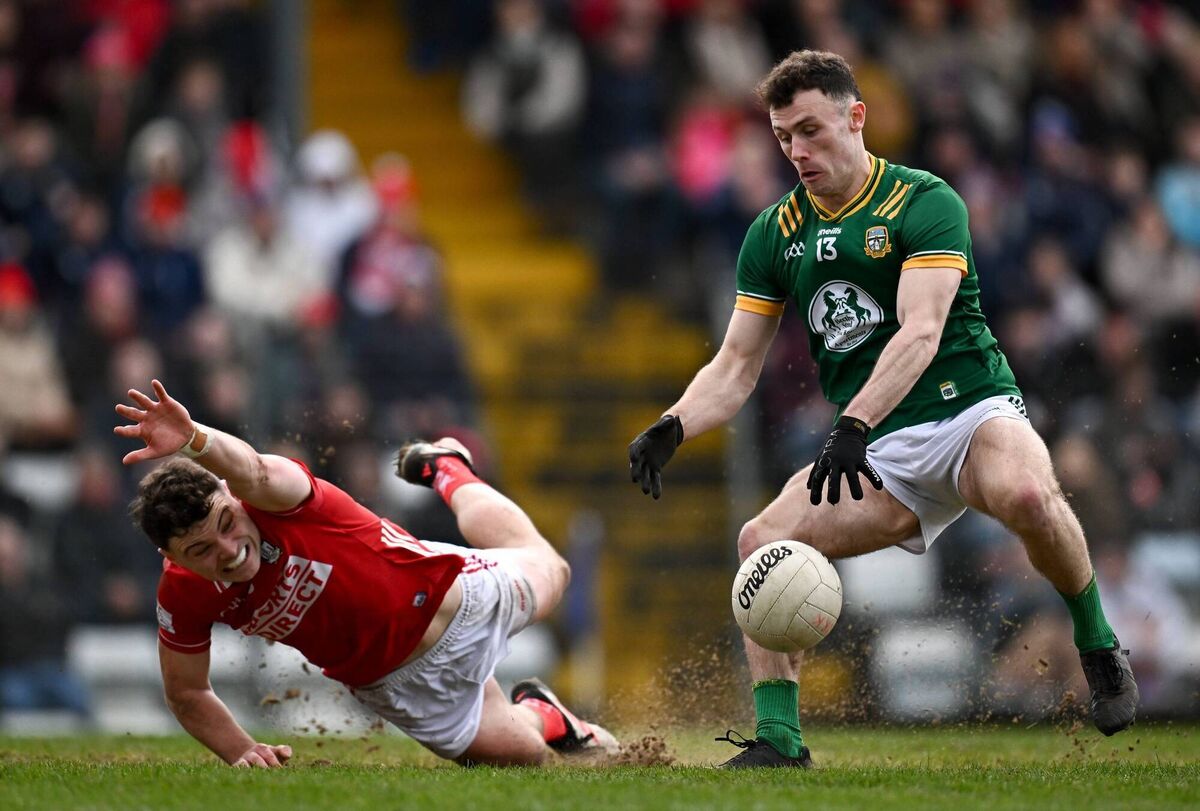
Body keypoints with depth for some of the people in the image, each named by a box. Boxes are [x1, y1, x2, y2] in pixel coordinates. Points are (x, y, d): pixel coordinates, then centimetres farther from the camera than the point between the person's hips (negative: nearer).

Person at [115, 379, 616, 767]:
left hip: (456, 597, -1)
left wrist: (194, 439, -86)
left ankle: (449, 472, 59)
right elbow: (186, 693, -8)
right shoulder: (184, 598, -26)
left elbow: (253, 472, -65)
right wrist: (239, 751, -25)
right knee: (523, 754, 11)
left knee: (546, 570, 33)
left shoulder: (272, 498, -37)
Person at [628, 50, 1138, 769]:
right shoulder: (776, 232, 8)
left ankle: (1099, 648, -13)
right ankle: (779, 738, -12)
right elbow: (737, 367, 9)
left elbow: (920, 333, -23)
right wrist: (673, 428, -11)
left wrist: (853, 424, -38)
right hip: (880, 456, 5)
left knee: (1024, 494, -38)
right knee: (764, 541, -17)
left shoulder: (924, 203, -9)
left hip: (971, 411, -5)